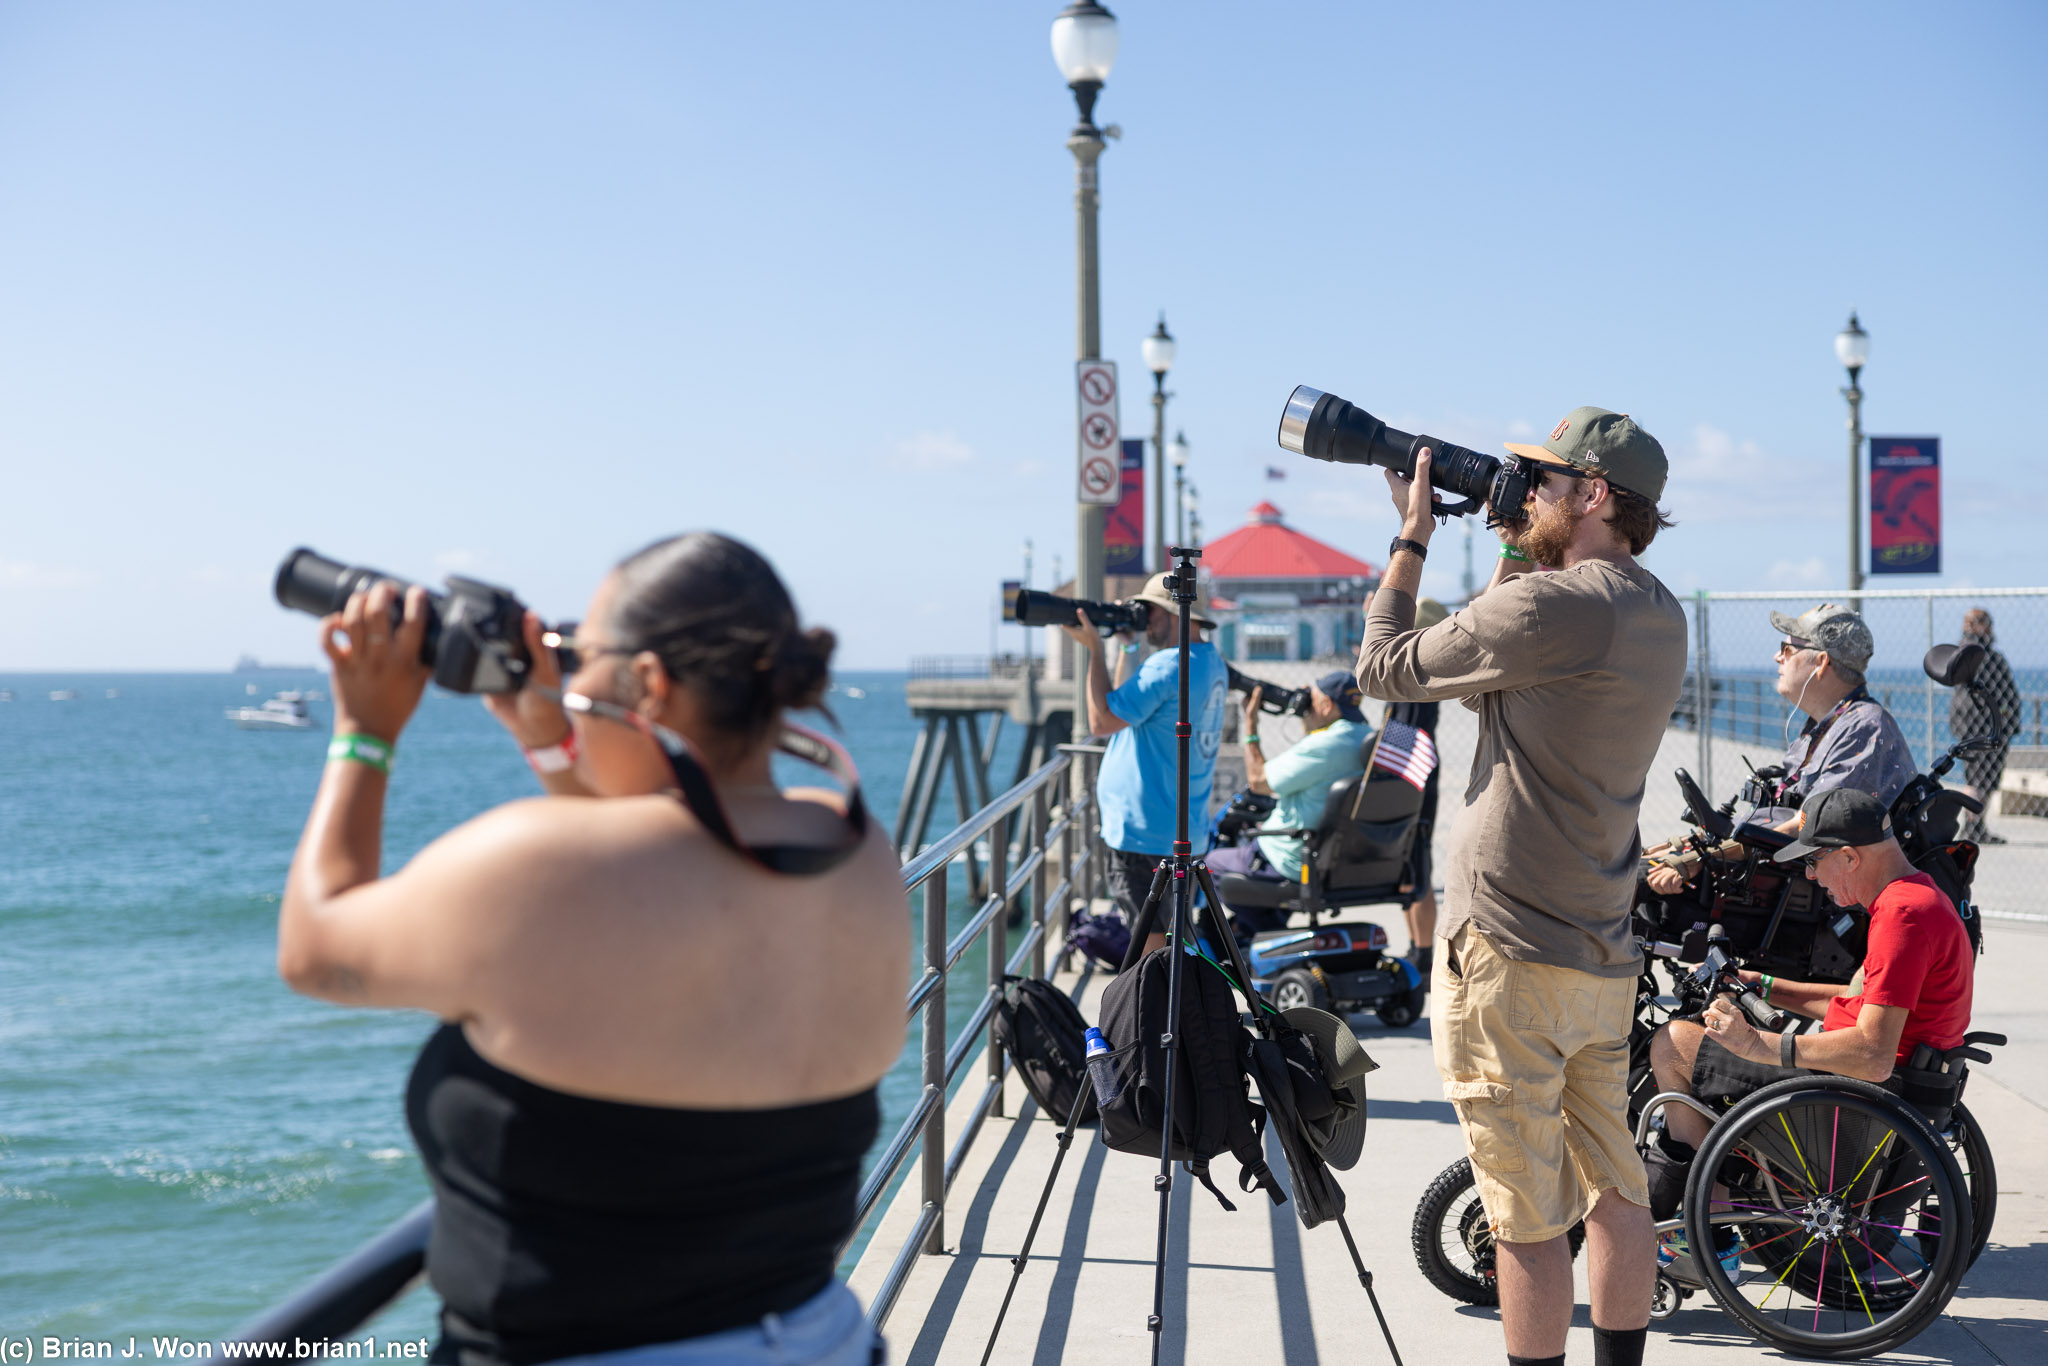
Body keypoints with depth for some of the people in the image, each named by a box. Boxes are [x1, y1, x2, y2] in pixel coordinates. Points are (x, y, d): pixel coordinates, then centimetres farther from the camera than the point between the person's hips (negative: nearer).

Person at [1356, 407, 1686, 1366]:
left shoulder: (1550, 606, -18)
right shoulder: (1659, 617, 9)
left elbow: (1386, 670, -6)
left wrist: (1411, 536, 3)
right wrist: (1514, 548, 17)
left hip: (1510, 955, -9)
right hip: (1604, 955, 9)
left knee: (1528, 1218, -1)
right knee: (1614, 1191, 15)